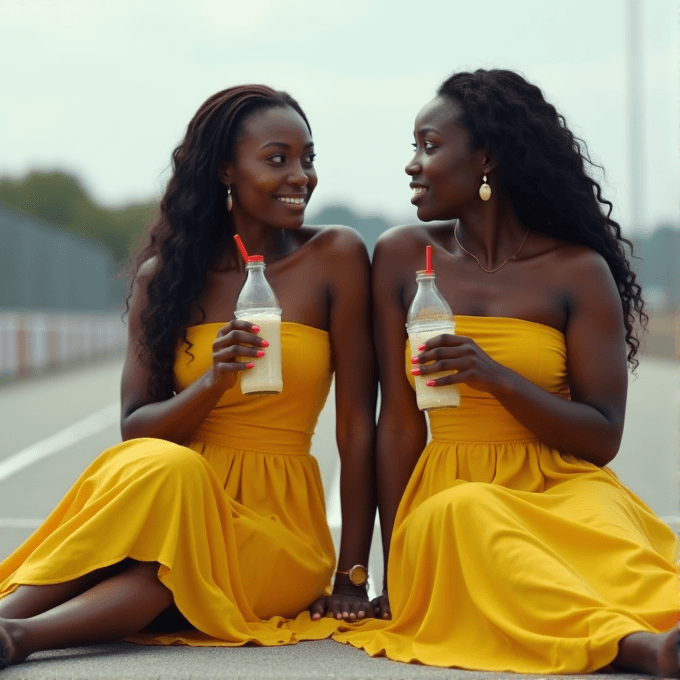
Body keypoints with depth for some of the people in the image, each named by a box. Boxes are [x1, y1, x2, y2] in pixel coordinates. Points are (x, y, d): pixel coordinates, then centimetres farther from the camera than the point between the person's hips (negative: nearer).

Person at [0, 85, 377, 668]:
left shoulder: (336, 258, -1)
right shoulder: (164, 277, 6)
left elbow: (357, 422, -3)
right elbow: (134, 429, 2)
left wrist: (350, 578, -7)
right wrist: (212, 385, -19)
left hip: (278, 519, -1)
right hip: (185, 491, 2)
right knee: (161, 468, -33)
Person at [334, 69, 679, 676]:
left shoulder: (579, 271, 0)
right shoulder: (401, 256, 6)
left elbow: (603, 438, -2)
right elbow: (399, 423, 5)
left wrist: (497, 377, -19)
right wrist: (396, 576, -1)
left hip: (561, 487, 0)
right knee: (463, 514, -35)